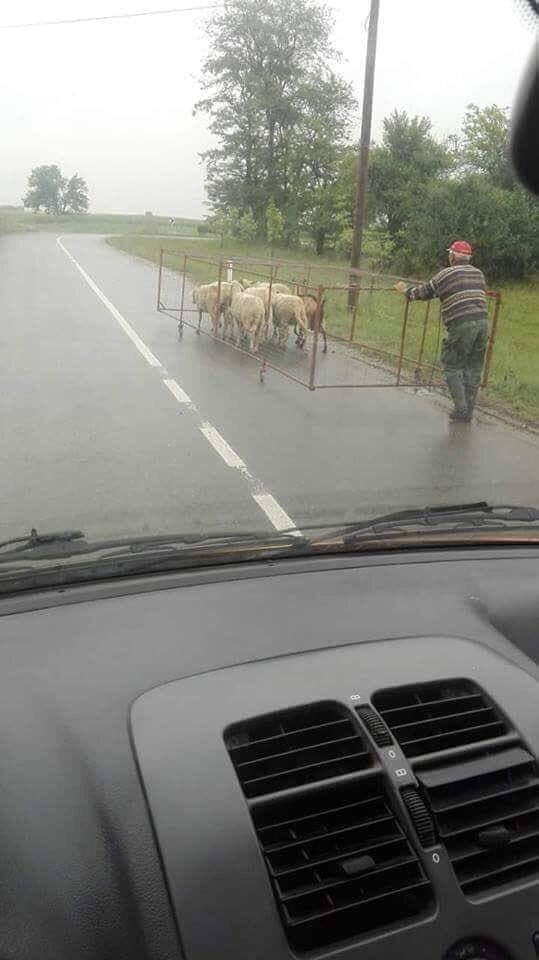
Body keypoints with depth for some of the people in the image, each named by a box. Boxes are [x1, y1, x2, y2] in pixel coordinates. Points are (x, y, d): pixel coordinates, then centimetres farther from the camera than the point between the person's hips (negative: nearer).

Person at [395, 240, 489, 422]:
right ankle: (468, 412, 17)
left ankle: (461, 410, 1)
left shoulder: (446, 274, -1)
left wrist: (406, 291, 25)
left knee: (452, 367, 6)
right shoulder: (479, 274, 16)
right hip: (482, 321, 6)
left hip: (461, 325, -6)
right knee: (474, 369, 11)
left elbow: (425, 292, 7)